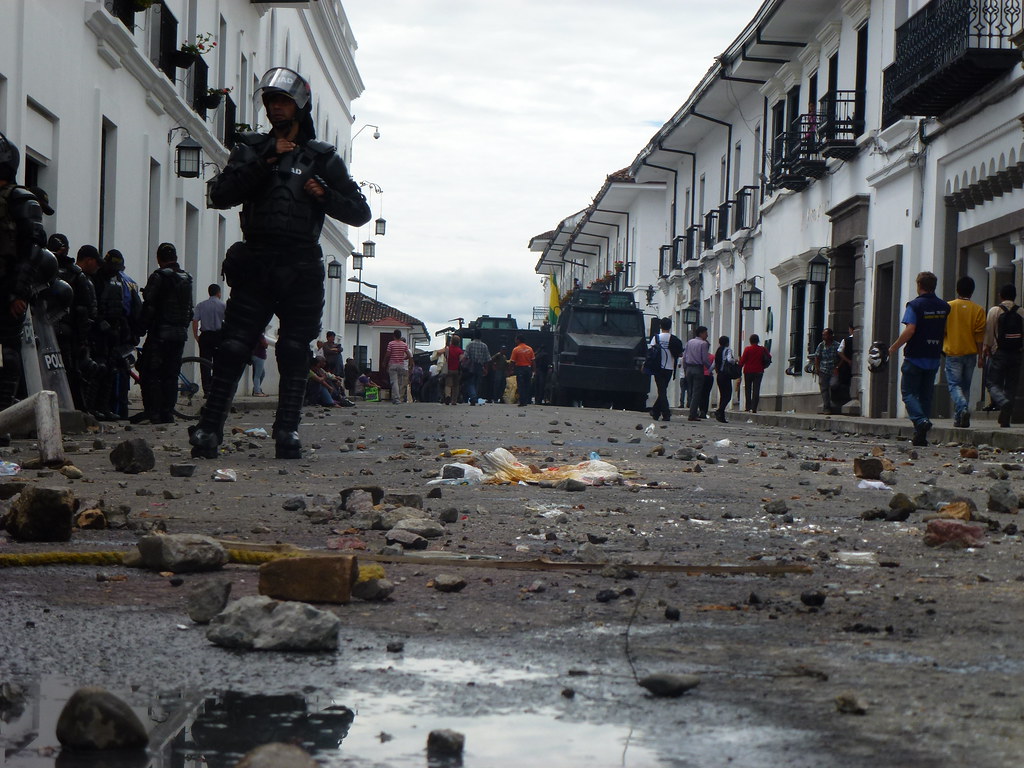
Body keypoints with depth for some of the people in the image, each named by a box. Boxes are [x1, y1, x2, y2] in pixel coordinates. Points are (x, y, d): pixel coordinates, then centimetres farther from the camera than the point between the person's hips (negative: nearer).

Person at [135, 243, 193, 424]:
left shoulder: (159, 277, -9)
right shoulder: (186, 278, 13)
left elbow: (149, 306, -13)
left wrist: (142, 327, -5)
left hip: (160, 332, -7)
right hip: (180, 333, 7)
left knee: (149, 373, -3)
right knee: (171, 375, 9)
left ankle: (151, 412, -10)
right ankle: (167, 413, 8)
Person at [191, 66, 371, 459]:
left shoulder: (322, 158, 13)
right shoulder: (251, 149, 14)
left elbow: (360, 212, 11)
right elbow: (220, 195, -2)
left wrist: (324, 195, -7)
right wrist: (264, 162, -9)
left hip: (301, 269, 0)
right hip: (255, 264, 0)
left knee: (294, 353, -1)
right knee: (232, 348, -7)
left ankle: (288, 432, 3)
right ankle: (209, 429, -7)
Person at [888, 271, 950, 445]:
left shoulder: (915, 305, -11)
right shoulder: (944, 307, 7)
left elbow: (910, 330, -20)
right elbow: (947, 332, 11)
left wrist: (894, 347, -9)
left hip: (915, 357, -5)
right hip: (934, 358, 5)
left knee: (908, 392, 1)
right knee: (926, 395, 11)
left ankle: (921, 421, -23)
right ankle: (921, 436, 8)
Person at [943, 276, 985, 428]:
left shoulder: (948, 307, -3)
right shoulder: (978, 310, -1)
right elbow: (980, 336, -3)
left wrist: (941, 348, 19)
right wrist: (980, 356, 2)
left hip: (953, 353, -2)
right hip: (970, 353, 2)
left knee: (954, 385, -2)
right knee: (965, 386, 12)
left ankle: (963, 408, -28)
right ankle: (959, 418, 11)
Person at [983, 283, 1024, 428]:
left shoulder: (994, 311, -2)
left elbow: (989, 333, -3)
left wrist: (987, 348, 8)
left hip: (998, 353, -2)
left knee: (994, 384, 3)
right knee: (1011, 386, 8)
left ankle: (1003, 402, -28)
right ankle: (1006, 419, 5)